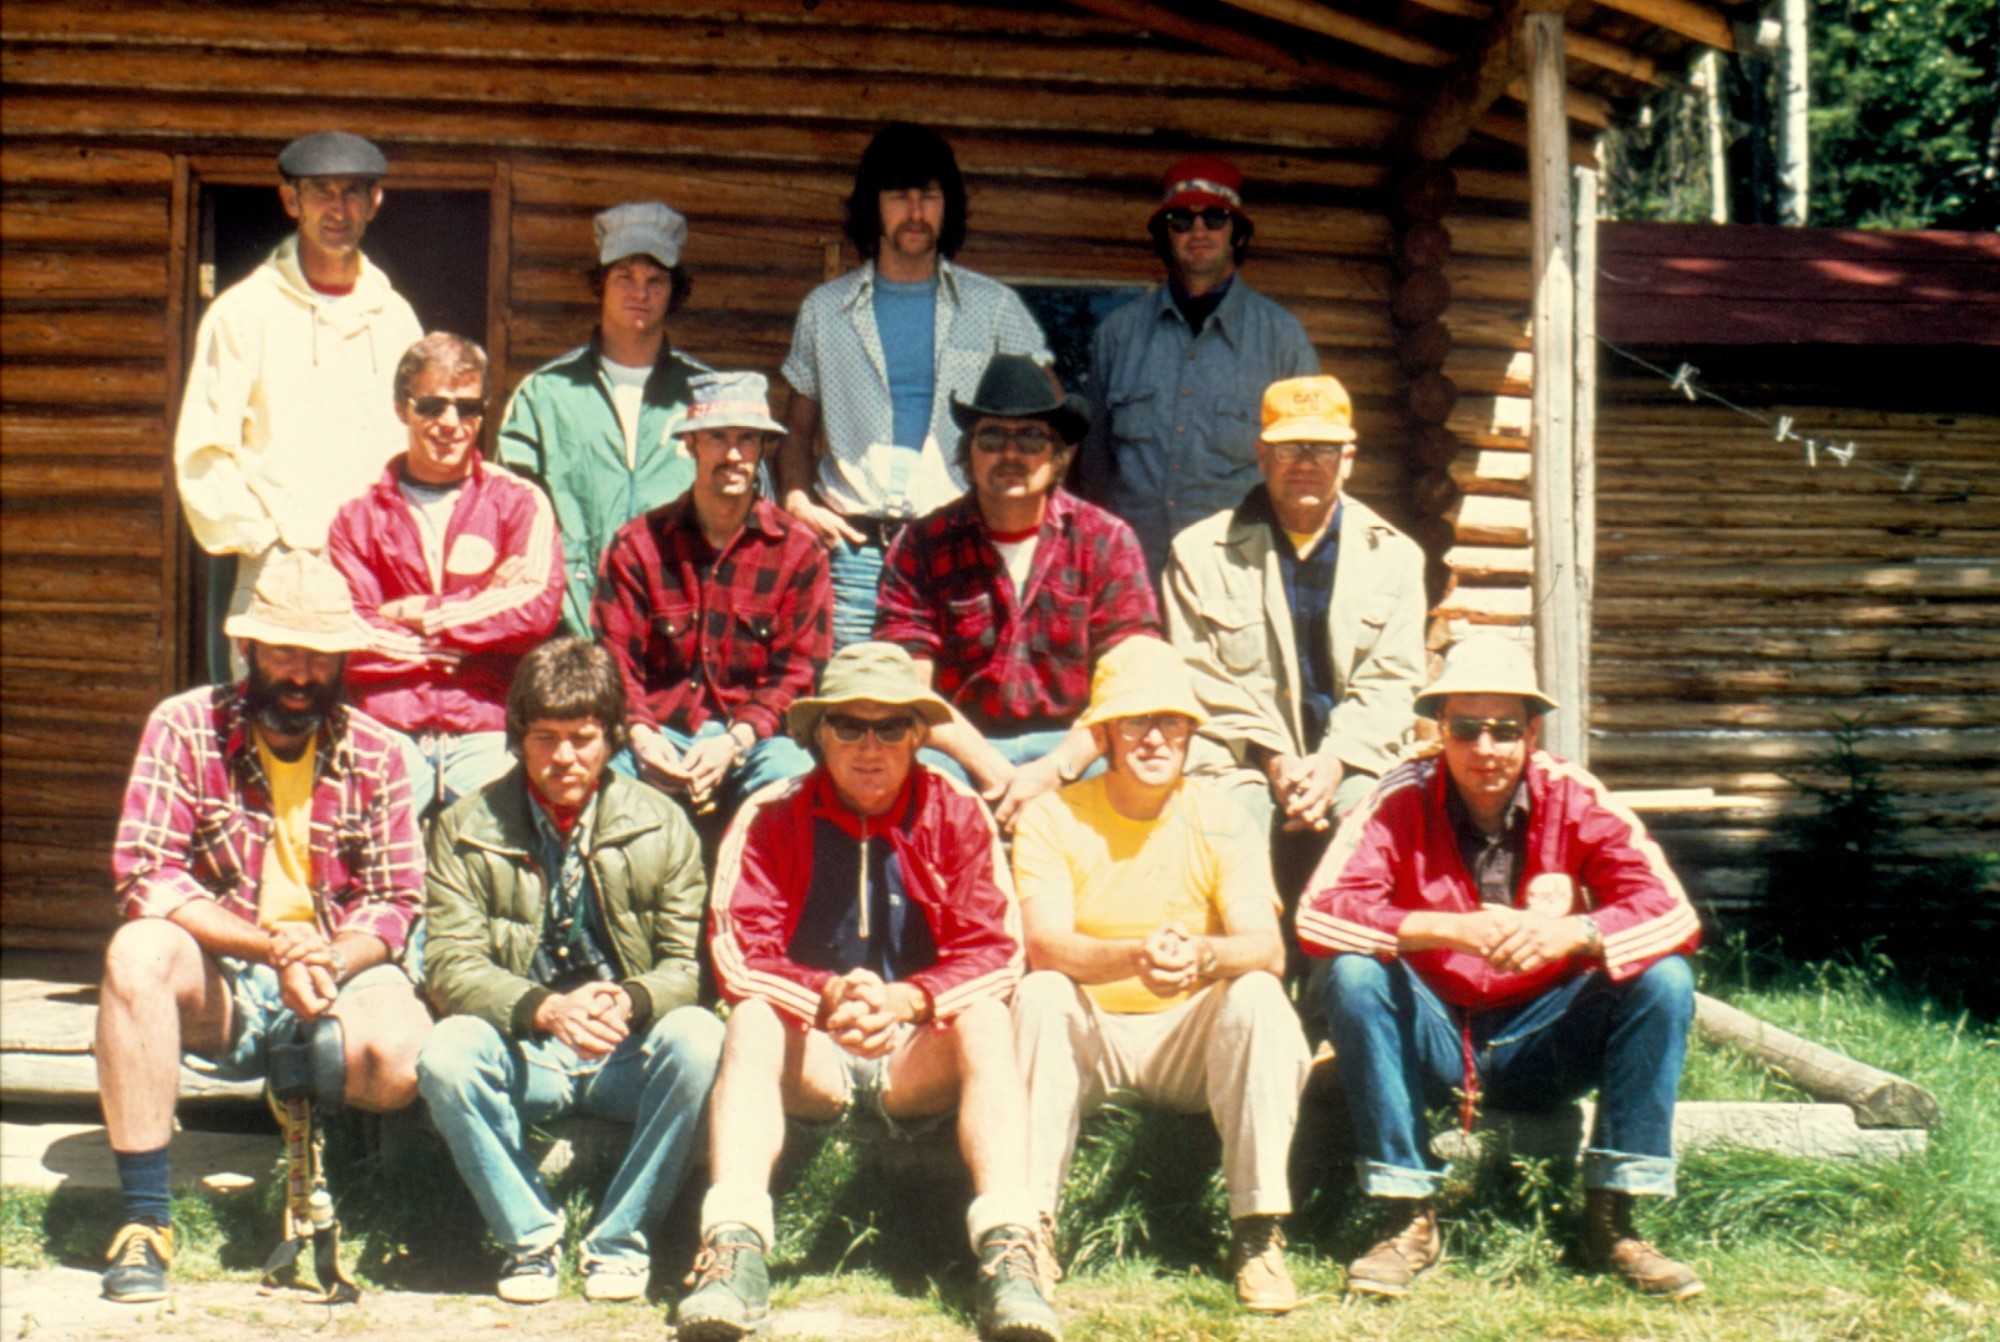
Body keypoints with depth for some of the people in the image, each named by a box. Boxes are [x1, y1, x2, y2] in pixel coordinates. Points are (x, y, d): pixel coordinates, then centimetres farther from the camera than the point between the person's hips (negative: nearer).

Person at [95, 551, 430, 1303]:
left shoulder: (374, 755, 1)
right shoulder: (186, 729, -5)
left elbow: (397, 902, -1)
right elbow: (145, 877, -13)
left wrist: (328, 962, -23)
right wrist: (272, 944, -25)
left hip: (338, 980, 1)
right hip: (216, 984, 0)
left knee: (403, 1055, -32)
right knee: (137, 952, -34)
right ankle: (143, 1220, -26)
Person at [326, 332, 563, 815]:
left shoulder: (519, 502, 12)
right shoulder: (357, 517, 13)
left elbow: (538, 611, -4)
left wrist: (419, 614, -1)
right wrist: (484, 609, -3)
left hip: (487, 727, 0)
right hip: (388, 728, 0)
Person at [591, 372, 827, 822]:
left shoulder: (799, 550, 5)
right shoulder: (637, 544, 8)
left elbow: (798, 673, 2)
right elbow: (614, 661, 5)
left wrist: (734, 742, -14)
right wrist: (641, 734, -16)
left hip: (754, 737, 0)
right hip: (660, 734, 1)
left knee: (792, 780, -34)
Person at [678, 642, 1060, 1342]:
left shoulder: (957, 814, 0)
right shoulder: (771, 817, -2)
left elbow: (994, 951, -8)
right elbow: (739, 955, -11)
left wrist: (908, 1000, -28)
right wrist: (826, 996, -31)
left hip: (920, 1055, 0)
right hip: (811, 1056, 0)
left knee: (985, 1017, -29)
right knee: (754, 1019, -30)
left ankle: (1009, 1250, -42)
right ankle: (734, 1249, -44)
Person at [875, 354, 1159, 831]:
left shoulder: (1106, 540, 3)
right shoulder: (923, 546, 3)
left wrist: (1055, 769, -19)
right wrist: (994, 772, -17)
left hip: (1073, 749, 1)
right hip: (963, 751, 0)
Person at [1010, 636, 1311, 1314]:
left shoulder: (1217, 816, -4)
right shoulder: (1054, 816, -6)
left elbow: (1267, 948, -16)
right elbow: (1045, 945, -21)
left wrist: (1201, 955, -40)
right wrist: (1132, 957, -42)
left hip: (1190, 1037, 1)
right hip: (1089, 1040, -1)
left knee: (1258, 996, -27)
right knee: (1040, 994, -30)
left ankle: (1257, 1232, -22)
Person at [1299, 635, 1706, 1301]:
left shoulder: (1575, 799, -8)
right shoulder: (1401, 801, -12)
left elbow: (1674, 914, -18)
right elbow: (1319, 914, -25)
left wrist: (1572, 933, -38)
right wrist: (1448, 930, -37)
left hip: (1538, 1046, 1)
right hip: (1432, 1043, -1)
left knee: (1663, 980, -21)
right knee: (1353, 976, -29)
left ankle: (1612, 1220, -14)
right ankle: (1411, 1219, -20)